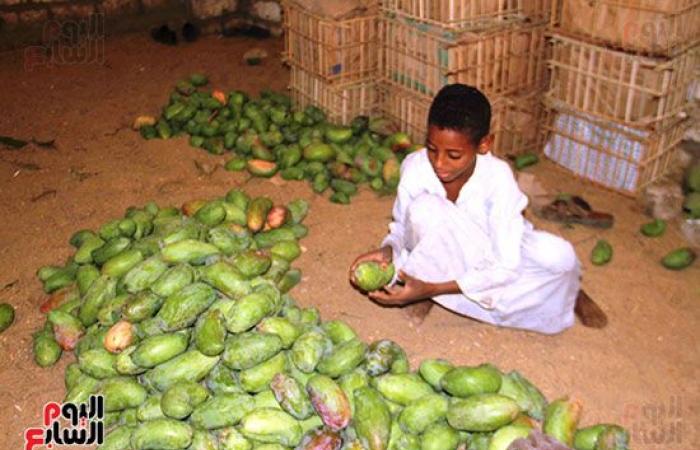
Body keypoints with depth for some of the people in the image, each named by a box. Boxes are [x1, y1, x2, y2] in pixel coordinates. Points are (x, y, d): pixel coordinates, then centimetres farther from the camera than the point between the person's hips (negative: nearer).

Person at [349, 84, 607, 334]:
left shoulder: (497, 178, -29)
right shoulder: (415, 167, -23)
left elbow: (505, 268, -28)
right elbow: (402, 228, -6)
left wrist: (432, 289, -37)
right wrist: (387, 251, -31)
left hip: (493, 261, 0)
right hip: (446, 255, 0)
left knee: (559, 256, -31)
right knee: (425, 207, -32)